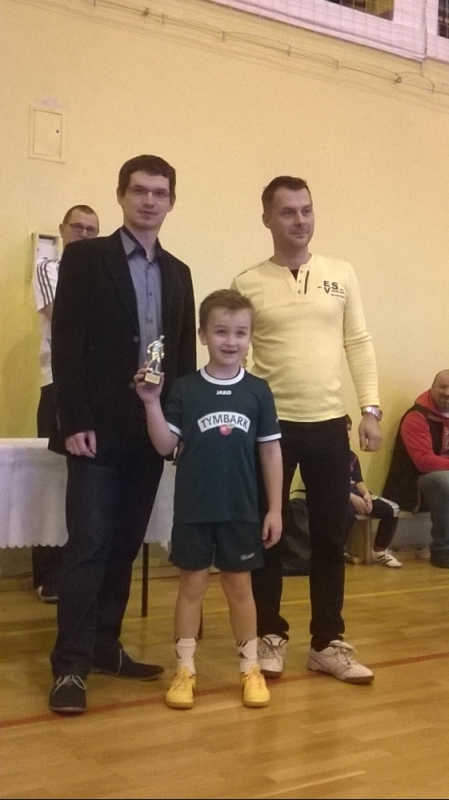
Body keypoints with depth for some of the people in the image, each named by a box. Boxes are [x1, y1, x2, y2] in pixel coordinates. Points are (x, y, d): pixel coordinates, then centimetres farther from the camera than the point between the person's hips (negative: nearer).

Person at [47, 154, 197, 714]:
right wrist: (73, 422, -15)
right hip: (99, 428, -5)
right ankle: (71, 664, 0)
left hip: (152, 430, 5)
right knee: (88, 543, -6)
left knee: (126, 544, 10)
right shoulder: (85, 258, -1)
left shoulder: (178, 273, 14)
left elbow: (185, 355, 14)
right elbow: (66, 345, -8)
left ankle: (105, 646, 20)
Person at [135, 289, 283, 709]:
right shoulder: (185, 389, -4)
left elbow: (270, 451, 2)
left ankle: (251, 668, 25)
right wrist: (152, 402, -18)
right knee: (192, 584, 9)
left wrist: (274, 508, 1)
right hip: (194, 509, -1)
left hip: (242, 509, 1)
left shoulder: (258, 391, -2)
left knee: (239, 585, 12)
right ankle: (185, 669, 20)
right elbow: (165, 446, -4)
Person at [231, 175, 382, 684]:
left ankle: (327, 643, 21)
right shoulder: (247, 284, -1)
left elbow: (359, 344, 6)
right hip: (271, 425, -2)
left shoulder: (341, 275, 6)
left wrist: (371, 408, -1)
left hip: (329, 425, 2)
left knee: (330, 537, 8)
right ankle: (270, 636, 22)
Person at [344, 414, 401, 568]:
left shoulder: (351, 456, 17)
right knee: (348, 513, -41)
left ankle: (379, 551, 7)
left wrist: (366, 494, -10)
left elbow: (358, 480, 12)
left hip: (353, 492, 8)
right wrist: (352, 497, -24)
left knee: (392, 509, -6)